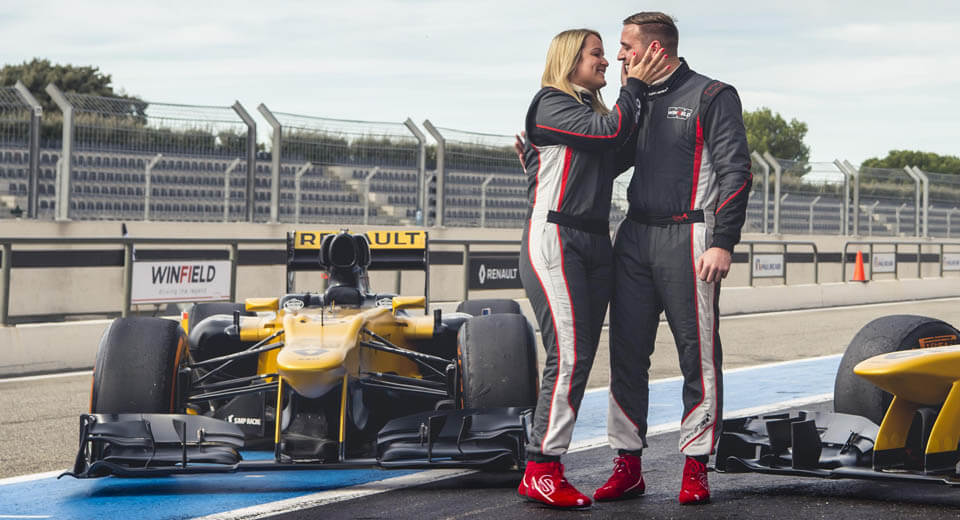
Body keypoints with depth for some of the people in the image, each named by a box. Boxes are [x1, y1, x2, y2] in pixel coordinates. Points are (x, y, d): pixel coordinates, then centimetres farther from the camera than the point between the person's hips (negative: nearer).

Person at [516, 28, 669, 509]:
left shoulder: (593, 110, 22)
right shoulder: (551, 104, -4)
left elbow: (619, 158, 10)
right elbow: (610, 132, -15)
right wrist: (635, 86, -1)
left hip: (595, 243, 9)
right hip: (554, 239, -9)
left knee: (581, 359, 3)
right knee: (569, 356, -16)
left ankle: (546, 468, 6)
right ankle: (540, 471, -14)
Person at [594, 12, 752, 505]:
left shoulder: (712, 97, -2)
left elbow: (734, 172, -7)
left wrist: (722, 242, -16)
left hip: (688, 237, -6)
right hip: (634, 237, 6)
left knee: (698, 355, -2)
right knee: (626, 353, 4)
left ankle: (695, 465, 4)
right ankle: (628, 464, 10)